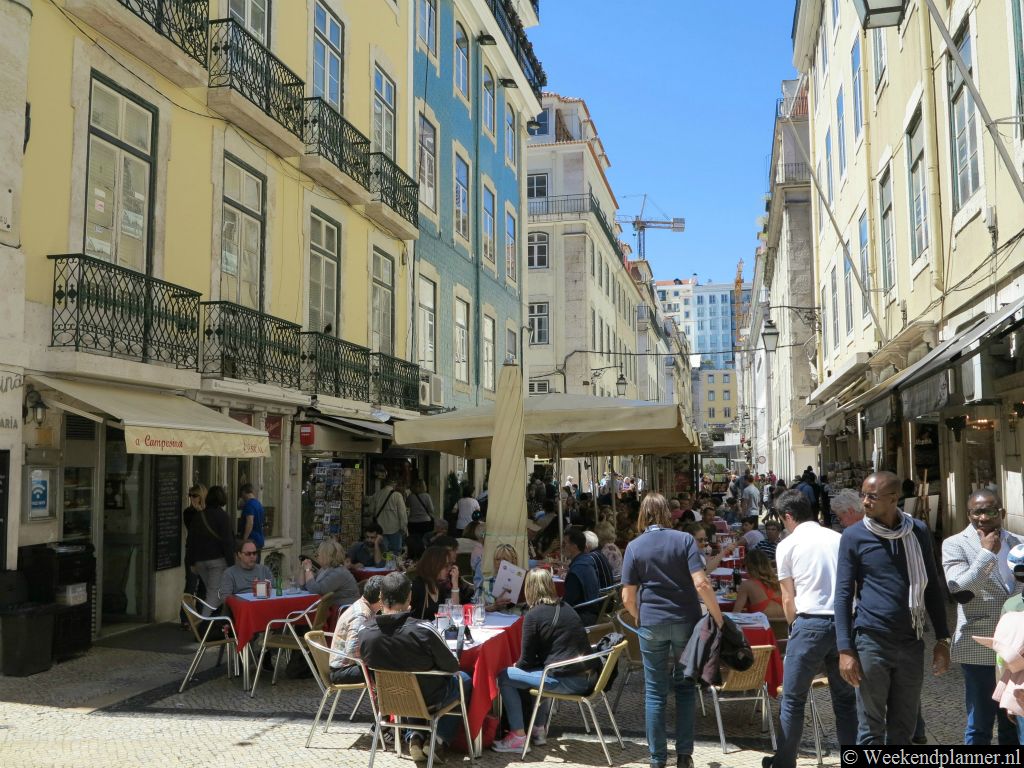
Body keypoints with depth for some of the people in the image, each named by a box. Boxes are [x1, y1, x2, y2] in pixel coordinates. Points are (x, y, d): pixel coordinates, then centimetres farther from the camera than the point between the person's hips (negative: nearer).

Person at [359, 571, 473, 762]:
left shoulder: (364, 633, -21)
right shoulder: (423, 630, -32)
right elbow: (452, 666, -16)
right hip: (428, 699, -4)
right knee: (464, 680, 26)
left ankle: (414, 738, 20)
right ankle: (440, 740, 14)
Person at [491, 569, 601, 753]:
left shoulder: (534, 615, -8)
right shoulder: (566, 608, 14)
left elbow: (527, 660, -4)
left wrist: (517, 666, 20)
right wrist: (521, 666, 29)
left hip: (567, 681, -8)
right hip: (588, 676, 8)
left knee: (505, 677, 5)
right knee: (538, 671, 35)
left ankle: (518, 737, 6)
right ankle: (539, 730, 33)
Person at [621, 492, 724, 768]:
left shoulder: (634, 547, -2)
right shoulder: (684, 539, -4)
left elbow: (628, 597, -3)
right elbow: (701, 583, -14)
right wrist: (718, 617, -6)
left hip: (652, 624, 0)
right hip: (686, 621, 0)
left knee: (655, 692, 7)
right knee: (684, 686, 13)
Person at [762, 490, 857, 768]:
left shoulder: (787, 545, -1)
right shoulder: (839, 539, 9)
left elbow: (788, 598, 3)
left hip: (810, 623, -4)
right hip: (843, 622, 4)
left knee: (793, 699, 8)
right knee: (845, 700, 14)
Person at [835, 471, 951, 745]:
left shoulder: (919, 532, 4)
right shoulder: (854, 536, -5)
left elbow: (932, 588, 12)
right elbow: (843, 594, -4)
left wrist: (942, 640, 8)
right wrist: (845, 649, -10)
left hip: (911, 642, 3)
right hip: (871, 642, -3)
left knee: (903, 727, 13)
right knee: (871, 728, 4)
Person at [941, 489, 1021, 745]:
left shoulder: (1015, 543, 9)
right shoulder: (955, 545, -7)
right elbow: (958, 590, -21)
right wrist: (987, 552, -19)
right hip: (980, 649, -5)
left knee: (1014, 725, 16)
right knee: (980, 726, 4)